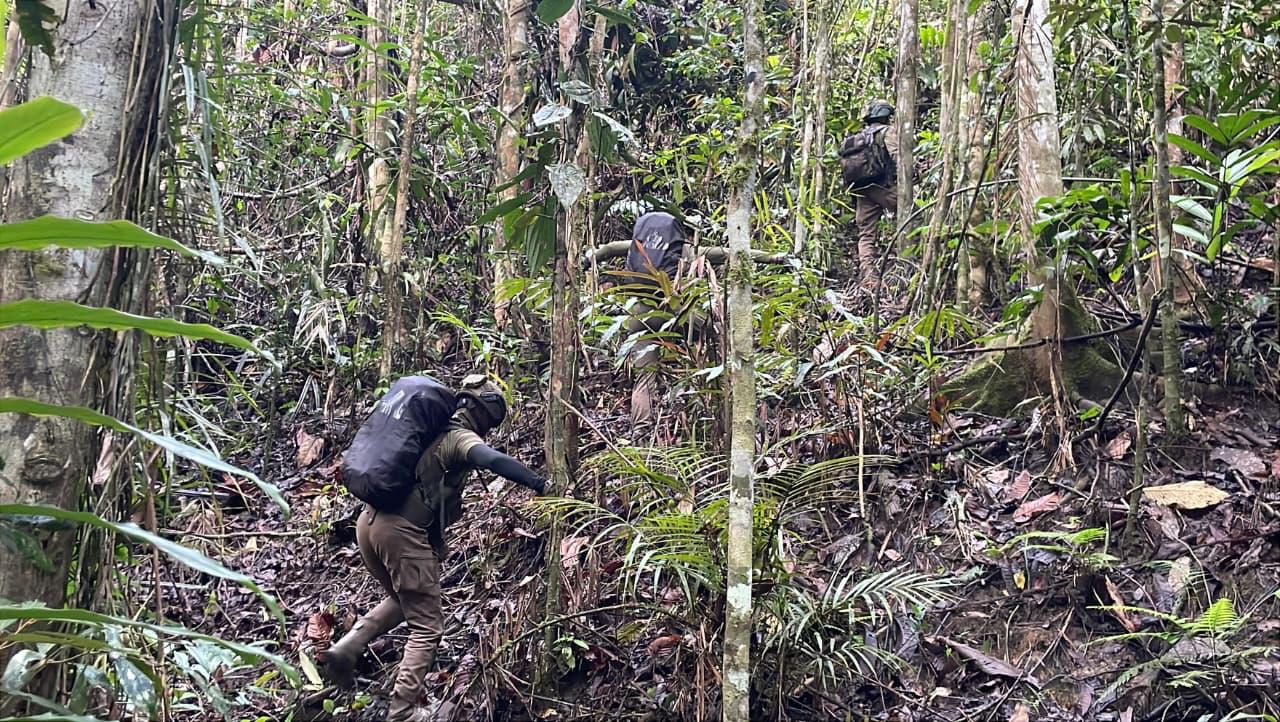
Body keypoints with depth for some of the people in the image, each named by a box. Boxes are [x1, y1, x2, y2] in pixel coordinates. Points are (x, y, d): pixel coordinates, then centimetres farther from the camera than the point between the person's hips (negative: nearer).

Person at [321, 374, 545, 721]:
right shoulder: (461, 437, -6)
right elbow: (494, 460, -27)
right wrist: (540, 485, -31)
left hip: (369, 521, 8)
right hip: (402, 532, -8)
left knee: (402, 601, 30)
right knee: (427, 627, 2)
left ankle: (345, 649, 15)